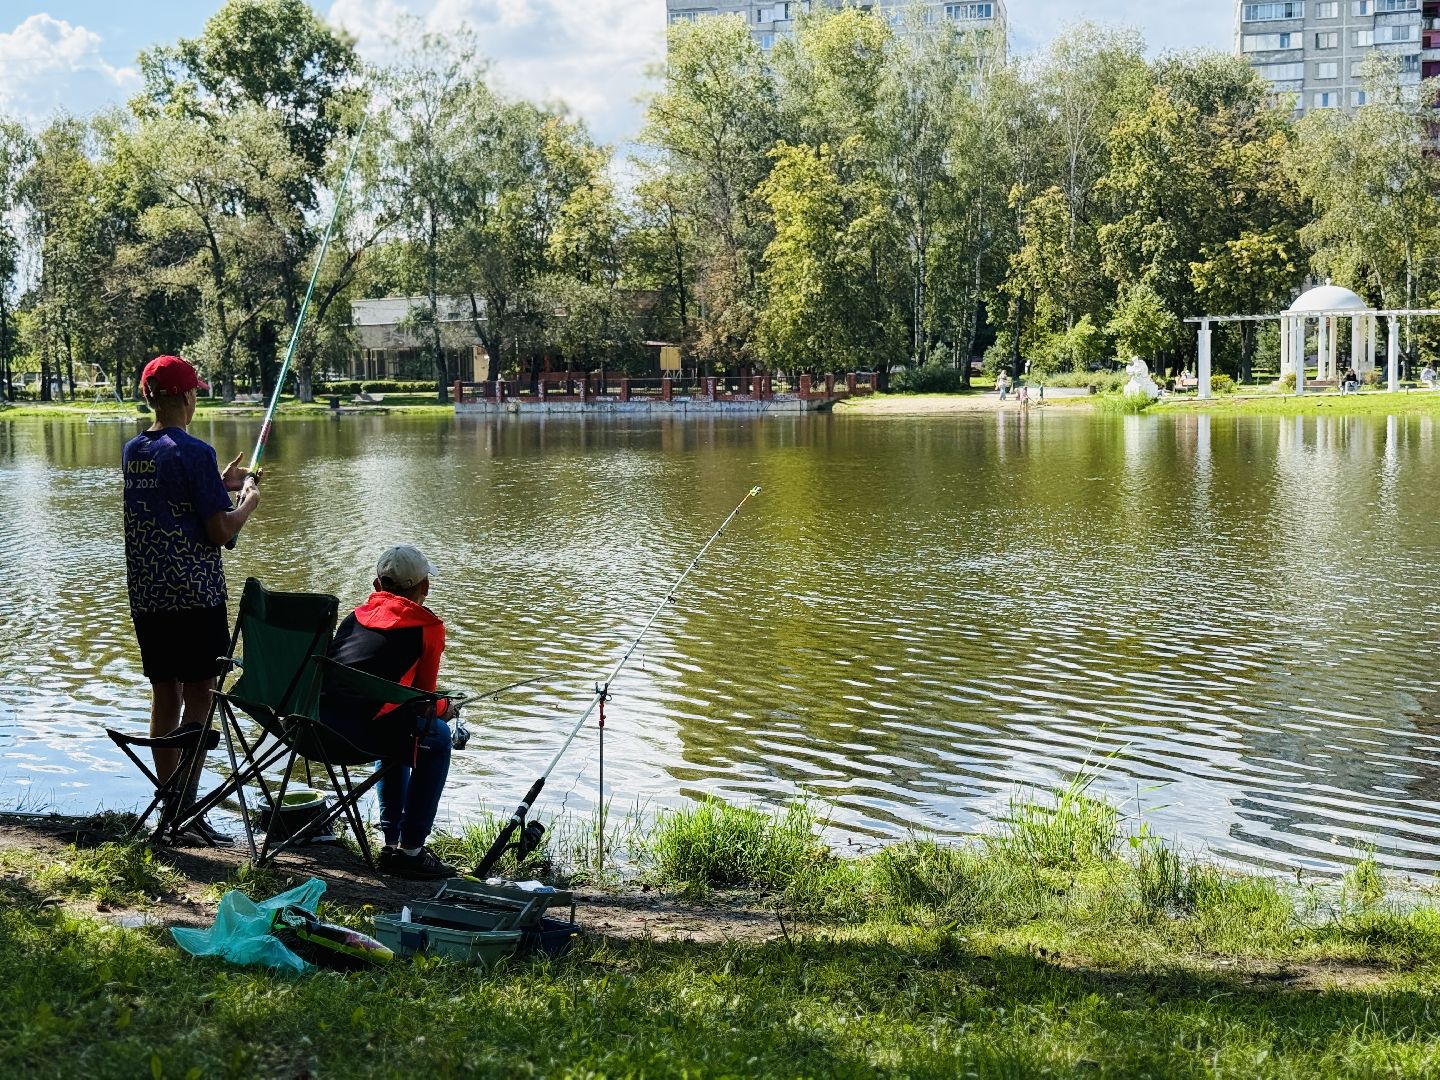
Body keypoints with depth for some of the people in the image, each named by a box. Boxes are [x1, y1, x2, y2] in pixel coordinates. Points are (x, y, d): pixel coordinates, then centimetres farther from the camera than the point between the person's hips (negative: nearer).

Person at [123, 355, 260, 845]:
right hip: (195, 594, -7)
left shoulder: (132, 451, 9)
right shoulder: (195, 453, -13)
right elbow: (220, 532, -14)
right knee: (198, 696, -2)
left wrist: (221, 483, 24)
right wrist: (249, 500, 4)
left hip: (146, 596, 7)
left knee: (164, 696, 11)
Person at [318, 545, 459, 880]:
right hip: (359, 732, -7)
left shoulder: (357, 614, 25)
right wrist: (444, 708, 35)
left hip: (314, 724, 7)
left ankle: (392, 842, 34)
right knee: (437, 737, 19)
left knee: (400, 730, 33)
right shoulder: (428, 626, 8)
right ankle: (410, 850, 16)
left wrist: (434, 707, 44)